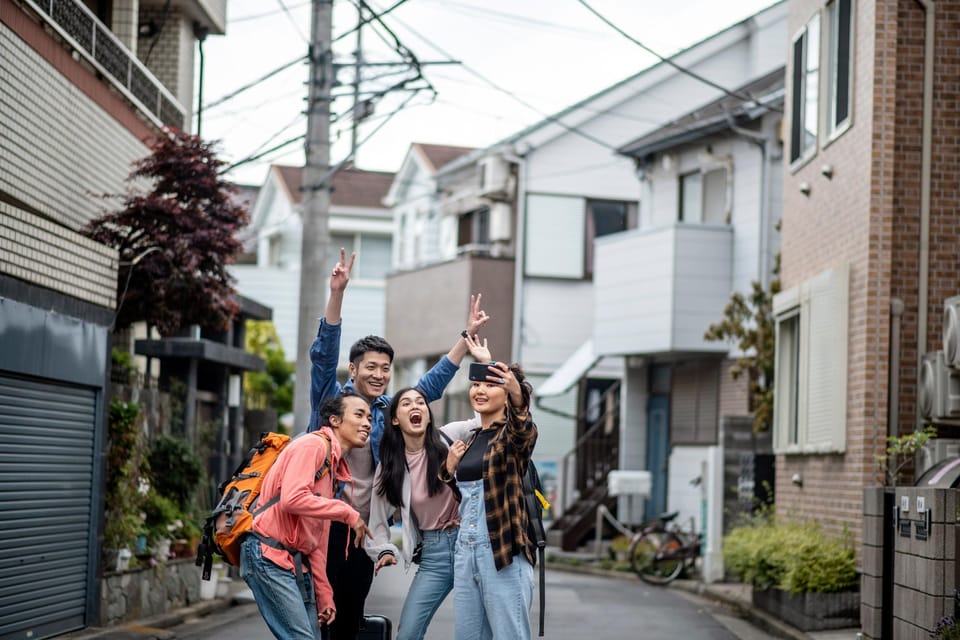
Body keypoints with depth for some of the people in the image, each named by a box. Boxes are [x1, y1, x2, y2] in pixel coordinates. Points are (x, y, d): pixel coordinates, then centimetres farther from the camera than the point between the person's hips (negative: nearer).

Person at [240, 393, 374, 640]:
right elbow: (292, 499, -24)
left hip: (298, 563, 10)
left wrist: (324, 596, 16)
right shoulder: (312, 445, -8)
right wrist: (347, 513, -15)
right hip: (268, 555, -10)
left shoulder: (336, 467, 20)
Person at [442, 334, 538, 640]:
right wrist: (450, 468, 3)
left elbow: (523, 430, -31)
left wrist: (518, 395, -51)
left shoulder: (516, 433, -4)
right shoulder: (468, 438, 16)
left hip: (503, 553, -7)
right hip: (465, 551, 7)